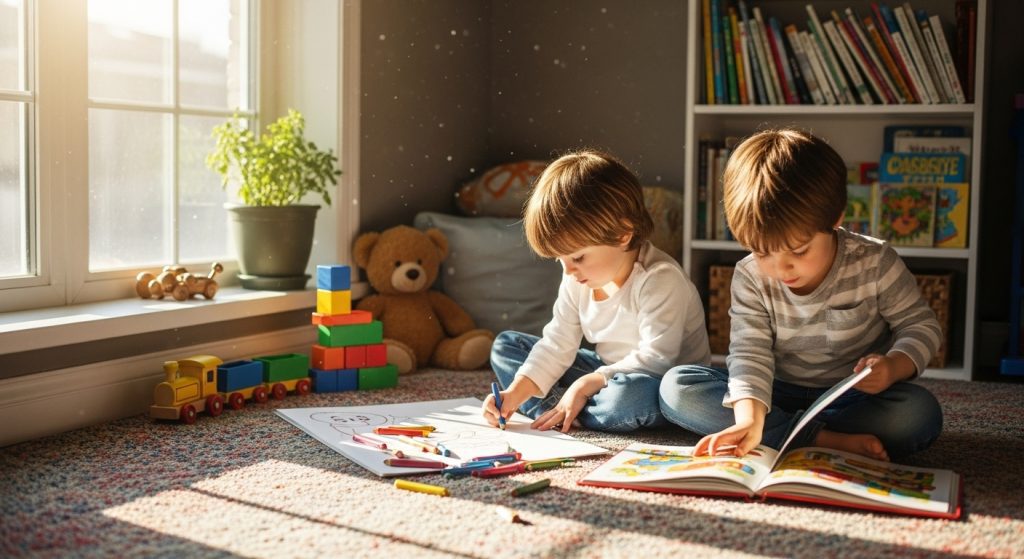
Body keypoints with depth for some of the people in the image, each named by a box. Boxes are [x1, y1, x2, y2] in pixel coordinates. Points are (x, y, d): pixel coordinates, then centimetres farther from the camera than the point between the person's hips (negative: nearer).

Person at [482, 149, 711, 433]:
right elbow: (558, 343, 0)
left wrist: (586, 384, -26)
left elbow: (656, 359, -27)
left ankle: (553, 412, -17)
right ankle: (561, 413, -20)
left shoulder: (660, 279, -25)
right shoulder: (577, 280, -2)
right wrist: (517, 392, -15)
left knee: (631, 394, -45)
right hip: (609, 372, 7)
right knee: (505, 345, 3)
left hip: (662, 386, -7)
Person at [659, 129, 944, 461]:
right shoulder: (750, 278, -11)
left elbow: (921, 326, -4)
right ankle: (826, 440, -29)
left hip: (857, 396, -1)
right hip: (778, 394, 2)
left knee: (920, 413, -33)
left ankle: (782, 435, -26)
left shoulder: (875, 264, -14)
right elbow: (750, 353, -17)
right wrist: (749, 418, -36)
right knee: (676, 387, -21)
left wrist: (894, 367, -26)